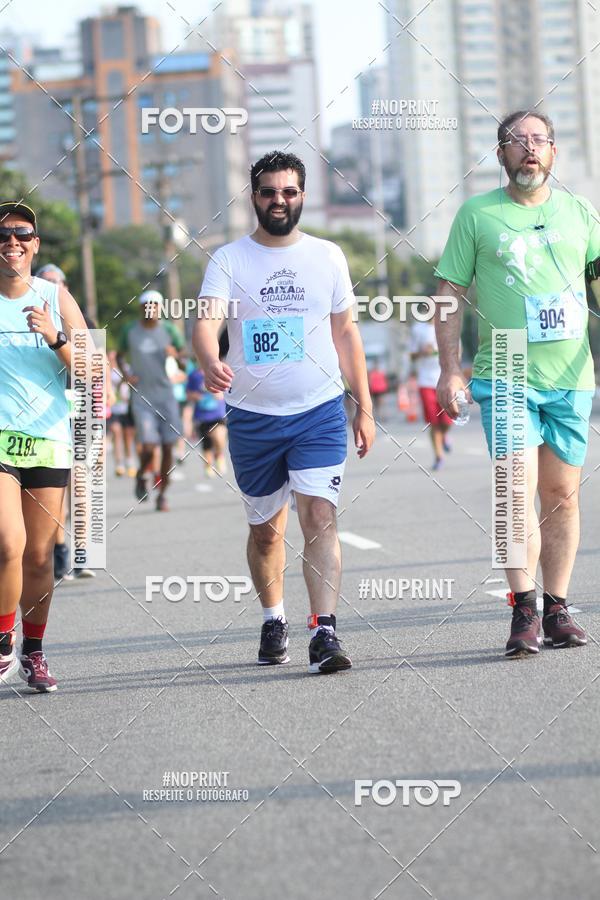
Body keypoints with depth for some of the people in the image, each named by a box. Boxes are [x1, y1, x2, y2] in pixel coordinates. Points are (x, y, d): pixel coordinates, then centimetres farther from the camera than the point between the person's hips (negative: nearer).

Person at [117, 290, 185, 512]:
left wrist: (175, 355, -17)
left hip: (166, 395, 1)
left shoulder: (168, 329, 2)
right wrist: (126, 375, -1)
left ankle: (162, 495, 13)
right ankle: (141, 476, 18)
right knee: (149, 446, -13)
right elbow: (120, 356, 17)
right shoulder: (130, 331, 2)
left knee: (167, 447, 1)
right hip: (142, 397, -1)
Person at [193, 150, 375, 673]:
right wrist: (210, 362, -39)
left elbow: (346, 334, 13)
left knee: (319, 518, -15)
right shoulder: (228, 261, 0)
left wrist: (364, 408, 10)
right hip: (251, 415, 1)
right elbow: (206, 321, -16)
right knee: (266, 529, 12)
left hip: (320, 413, 0)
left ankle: (325, 632, -20)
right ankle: (274, 621, 32)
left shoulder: (327, 256, 6)